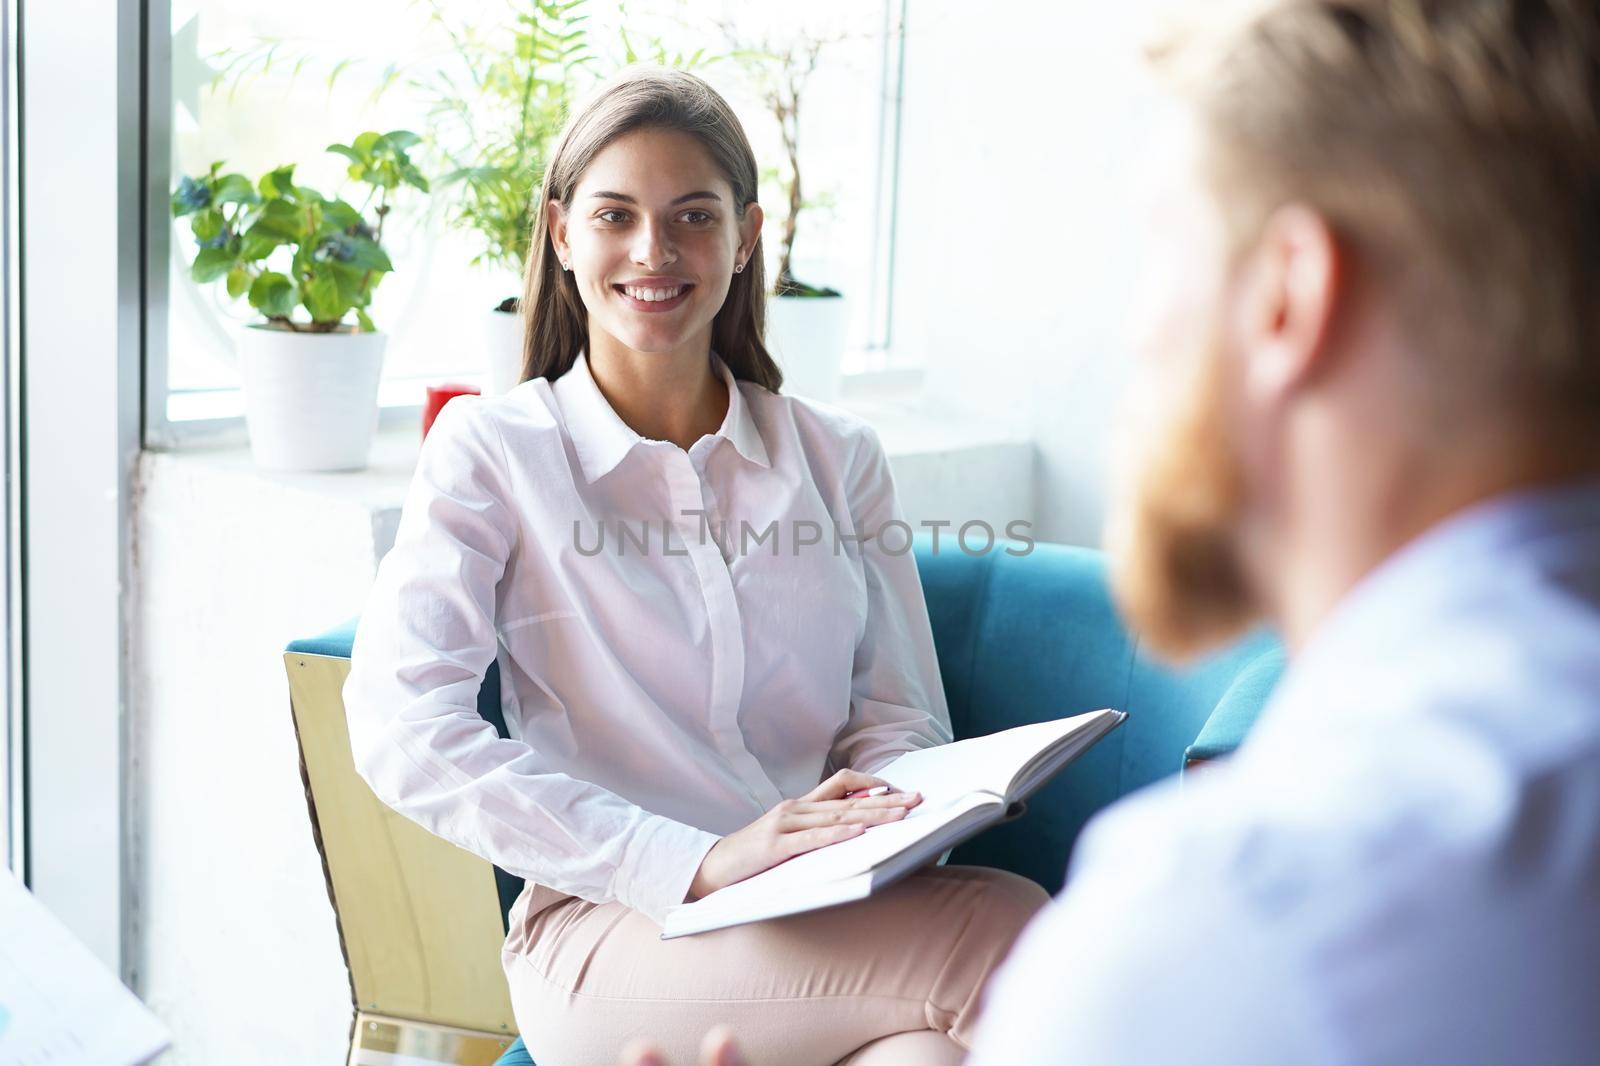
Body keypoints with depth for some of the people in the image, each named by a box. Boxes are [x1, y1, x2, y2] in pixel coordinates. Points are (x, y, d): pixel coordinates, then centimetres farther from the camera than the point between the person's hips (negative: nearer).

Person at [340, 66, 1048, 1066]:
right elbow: (400, 731, -11)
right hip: (610, 933, -4)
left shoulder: (838, 456, 14)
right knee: (1003, 930, -30)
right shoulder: (490, 451, 4)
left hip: (837, 926, 4)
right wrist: (699, 862, -22)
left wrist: (878, 823, -11)